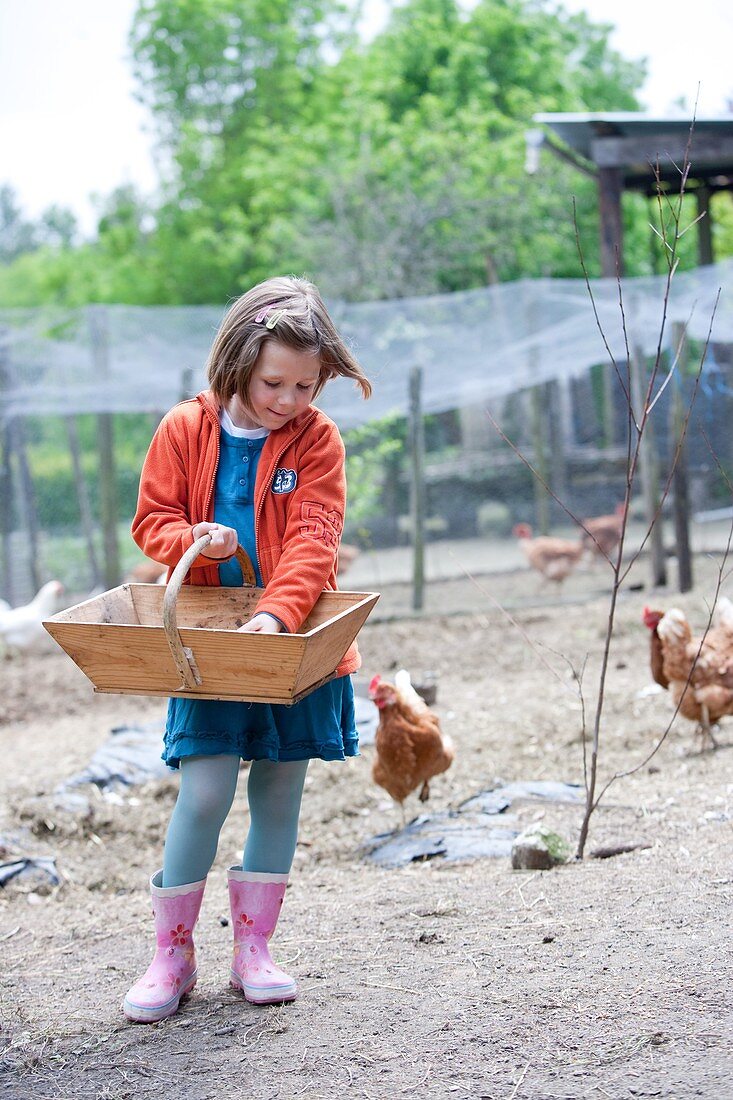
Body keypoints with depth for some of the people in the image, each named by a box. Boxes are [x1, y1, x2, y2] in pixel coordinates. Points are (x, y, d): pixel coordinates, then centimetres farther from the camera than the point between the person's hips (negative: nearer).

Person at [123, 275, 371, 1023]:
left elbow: (313, 539, -14)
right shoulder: (186, 429, -2)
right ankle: (172, 954, 5)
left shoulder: (315, 439, -4)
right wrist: (192, 539, -19)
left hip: (296, 645, 1)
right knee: (204, 794, -8)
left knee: (279, 793, 9)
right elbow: (152, 519, 4)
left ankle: (253, 947, 21)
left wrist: (277, 612, -29)